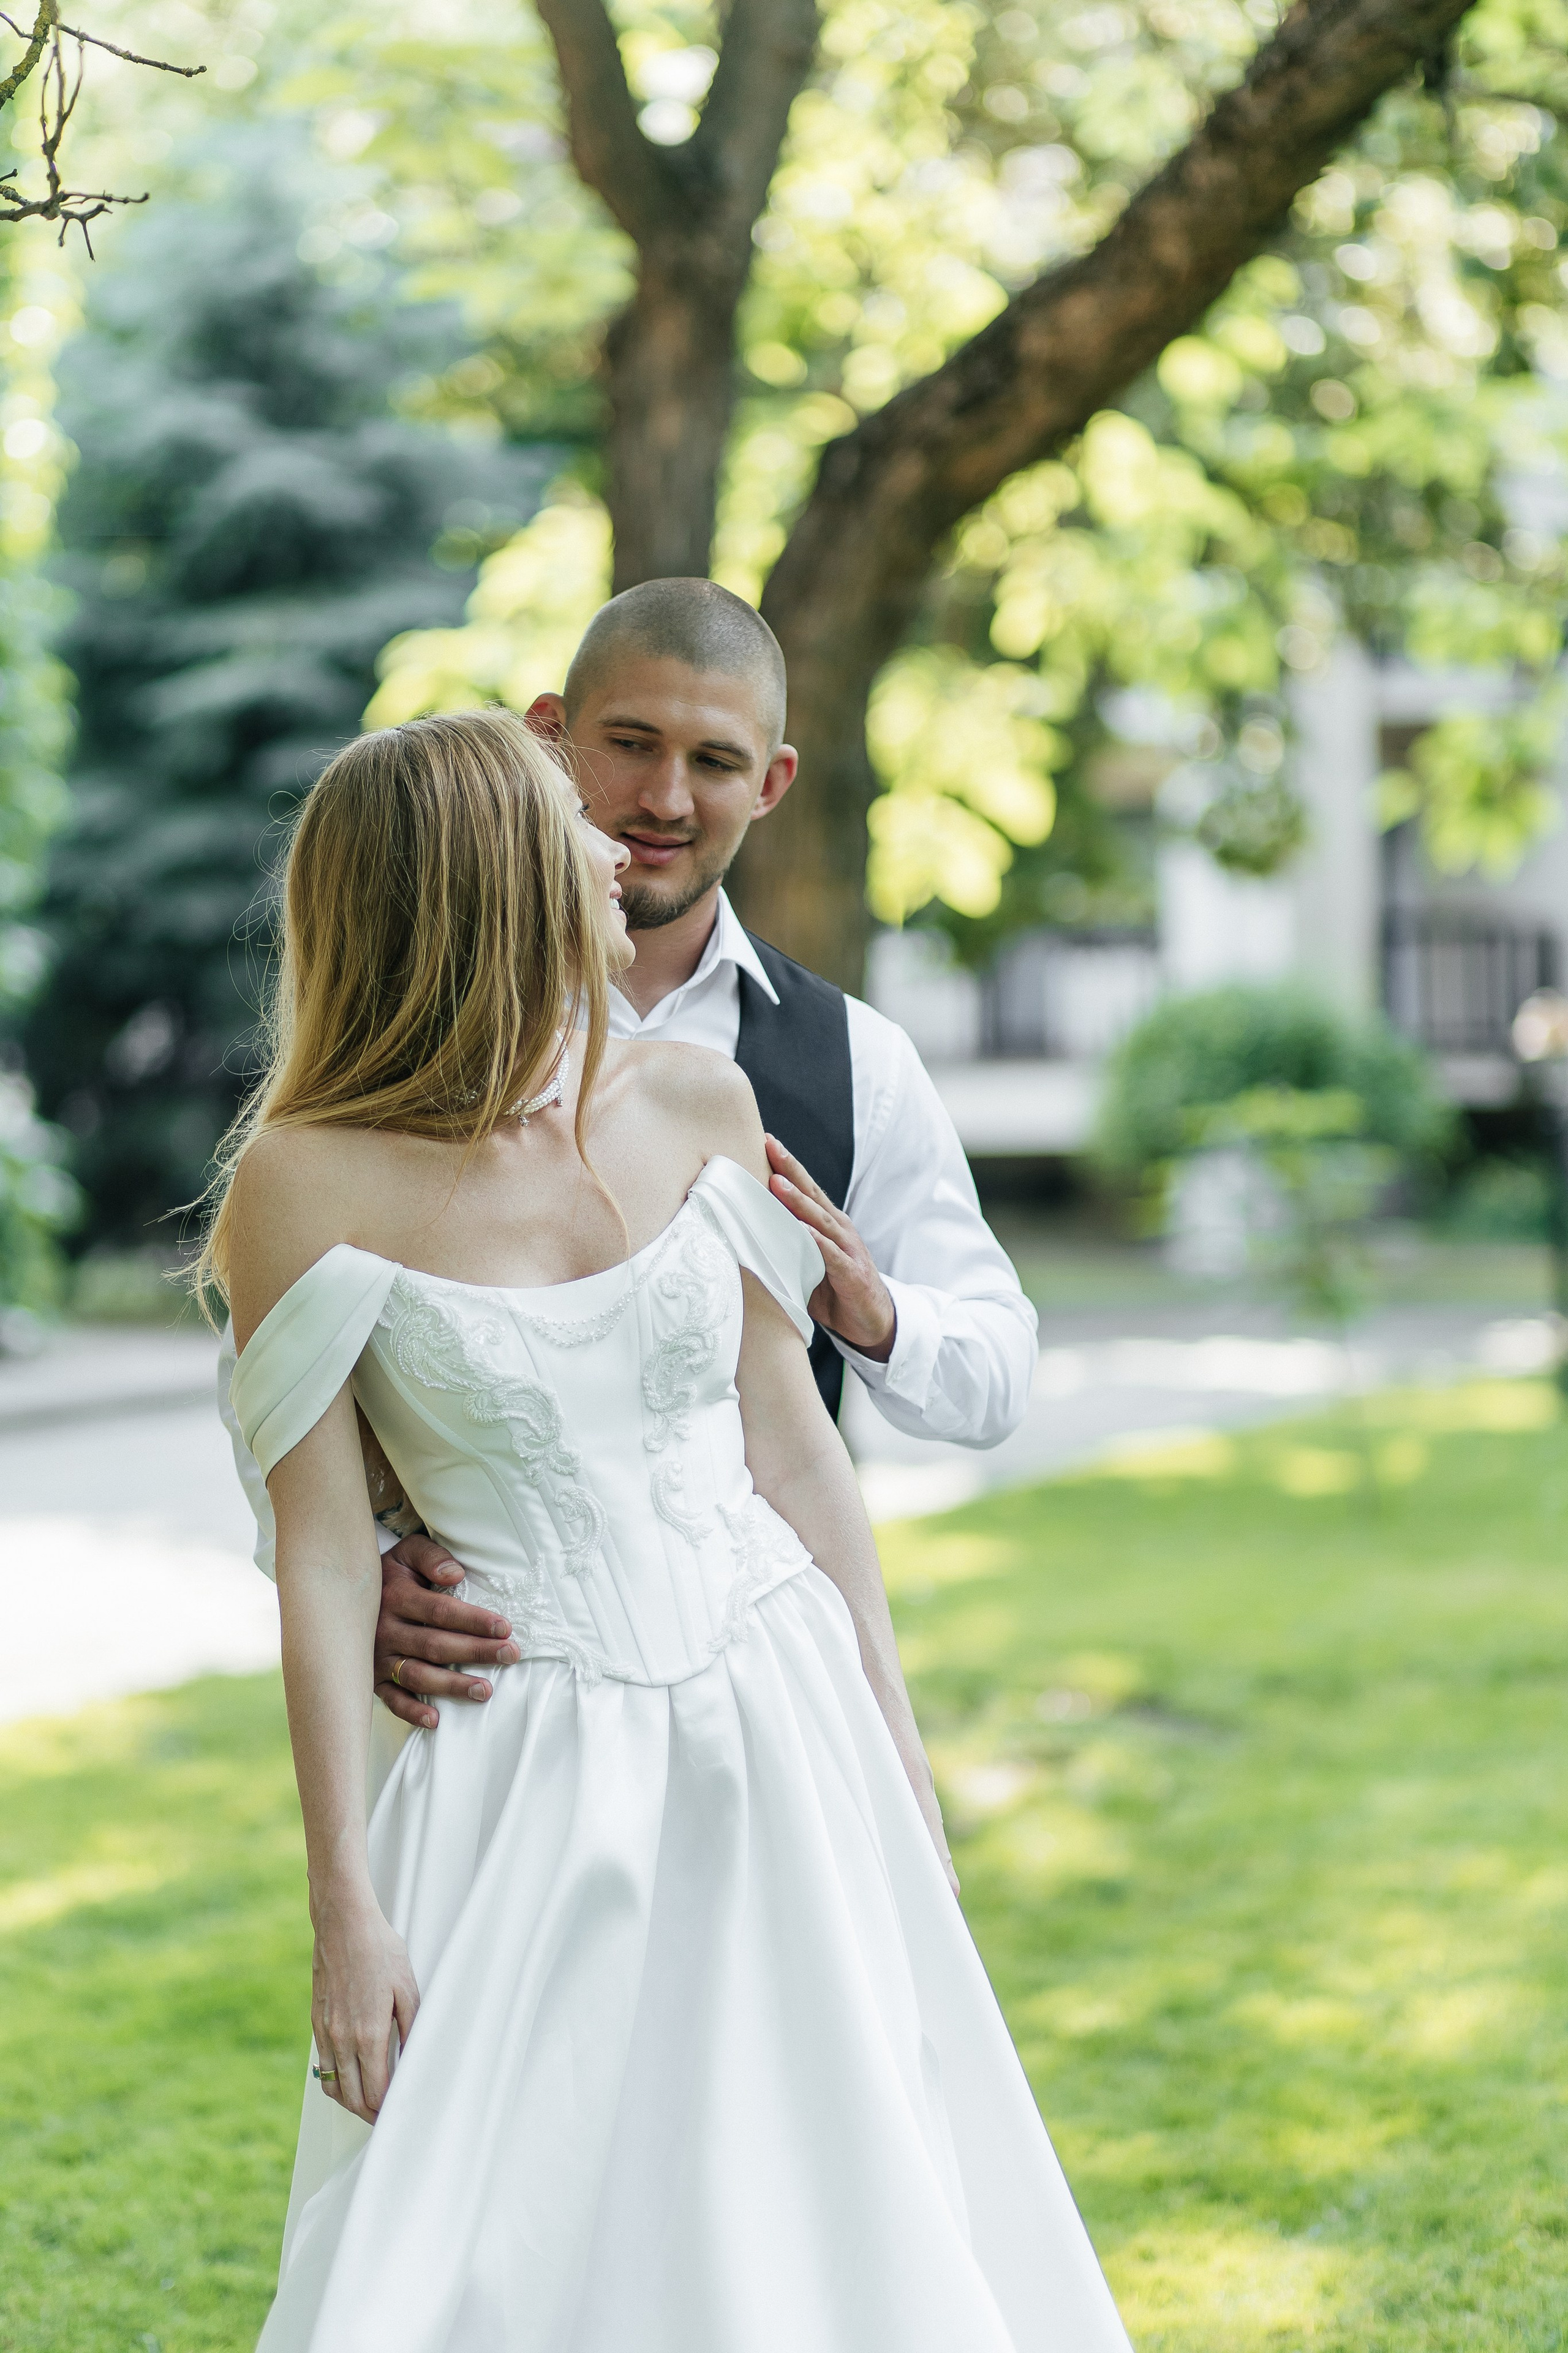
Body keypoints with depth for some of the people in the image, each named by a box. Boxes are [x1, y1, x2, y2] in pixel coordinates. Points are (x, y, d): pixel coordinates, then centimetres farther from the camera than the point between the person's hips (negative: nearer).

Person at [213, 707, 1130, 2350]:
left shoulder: (696, 1105, 1)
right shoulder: (309, 1184, -10)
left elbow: (793, 1444, 7)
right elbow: (323, 1554, -8)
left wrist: (897, 1747, 9)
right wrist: (347, 1908, -9)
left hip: (780, 1726, 4)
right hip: (537, 1769, -4)